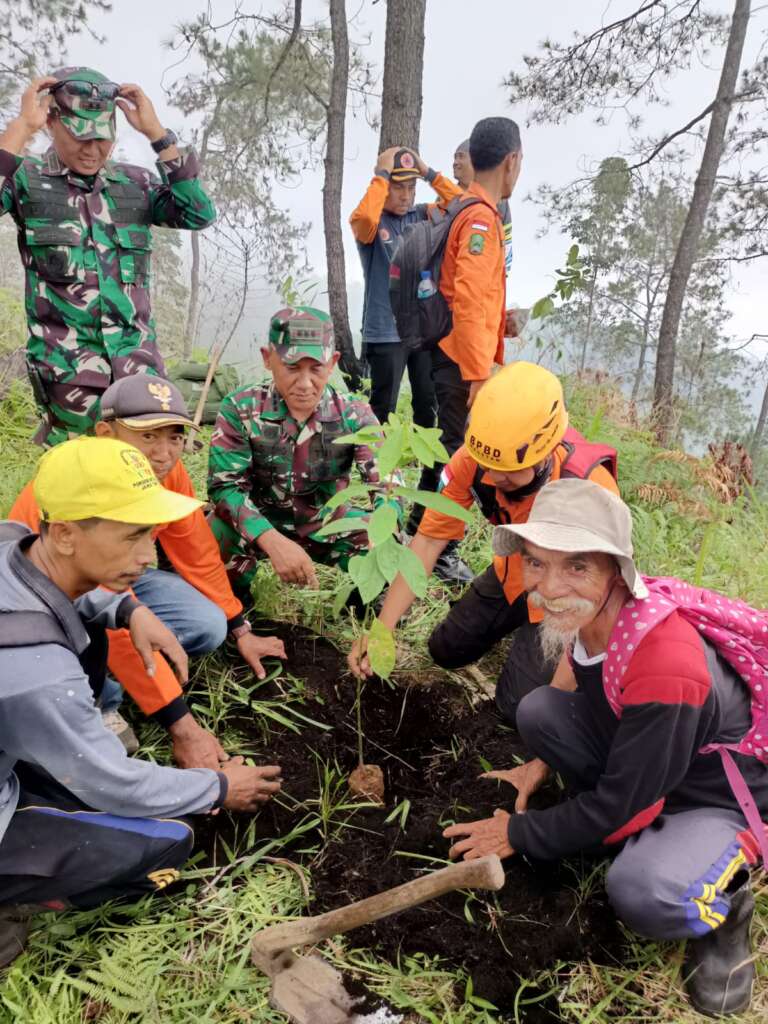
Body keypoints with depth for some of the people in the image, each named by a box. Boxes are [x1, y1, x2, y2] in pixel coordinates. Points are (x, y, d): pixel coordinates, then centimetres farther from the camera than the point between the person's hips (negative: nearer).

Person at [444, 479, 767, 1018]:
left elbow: (618, 803, -25)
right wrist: (547, 761, 5)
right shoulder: (591, 612, -15)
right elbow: (597, 703, 9)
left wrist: (518, 834, -13)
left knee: (639, 892, -34)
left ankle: (722, 903, 1)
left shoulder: (666, 667, -38)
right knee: (539, 709, -9)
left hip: (719, 798, -7)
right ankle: (633, 830, 6)